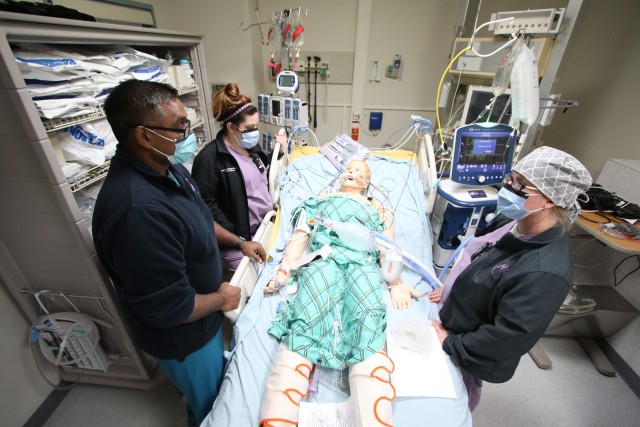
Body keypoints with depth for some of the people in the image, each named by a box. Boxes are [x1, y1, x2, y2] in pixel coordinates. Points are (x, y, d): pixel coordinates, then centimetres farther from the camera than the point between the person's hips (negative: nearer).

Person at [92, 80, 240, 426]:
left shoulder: (166, 167, -8)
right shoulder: (137, 211, -39)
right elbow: (171, 308, -32)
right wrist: (221, 298, -15)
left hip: (203, 317, 8)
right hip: (183, 336, -8)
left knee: (219, 382, 35)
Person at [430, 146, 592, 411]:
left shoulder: (543, 272, -37)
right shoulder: (513, 221, -12)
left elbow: (506, 337, -29)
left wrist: (450, 344, -18)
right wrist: (452, 291, 6)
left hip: (471, 359, -7)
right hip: (452, 320, 7)